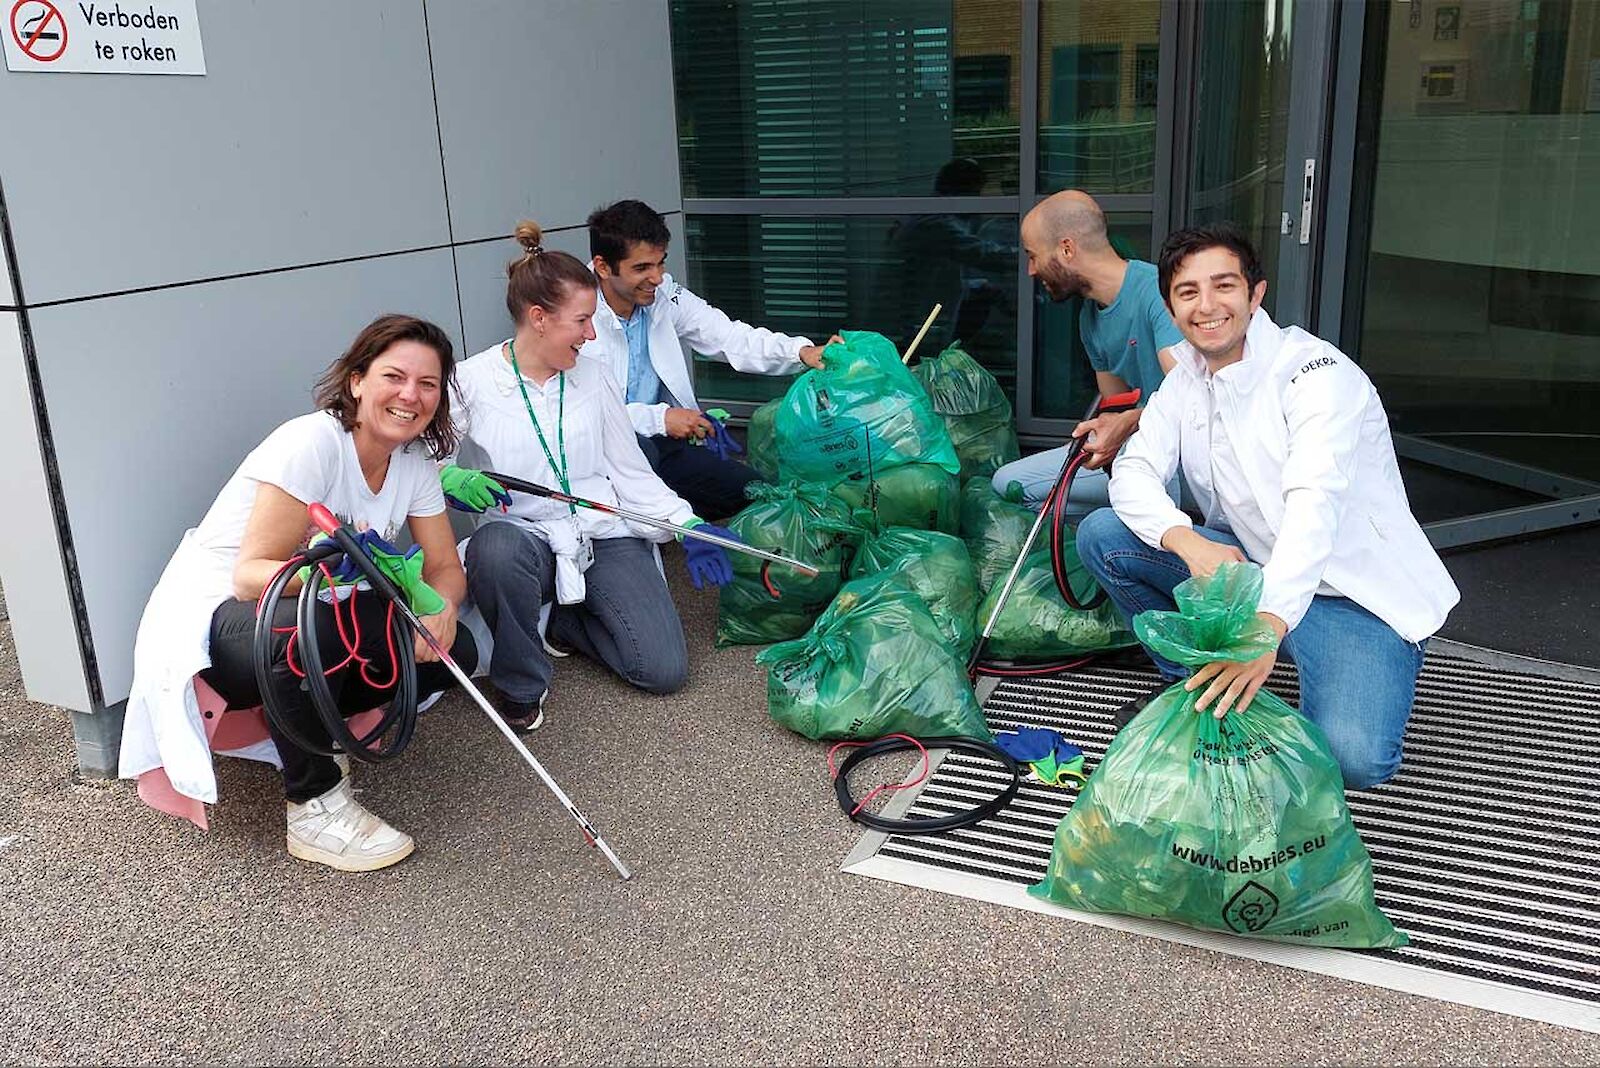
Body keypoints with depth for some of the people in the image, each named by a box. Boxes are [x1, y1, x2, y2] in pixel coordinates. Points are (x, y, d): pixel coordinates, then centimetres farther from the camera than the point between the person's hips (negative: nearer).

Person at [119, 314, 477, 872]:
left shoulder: (415, 461, -2)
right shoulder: (312, 443, -24)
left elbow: (445, 568, 0)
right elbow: (251, 574, -25)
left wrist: (441, 607, -24)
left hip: (316, 620, 7)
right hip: (214, 617, -7)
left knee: (453, 650, -12)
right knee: (307, 624, -40)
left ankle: (303, 727, 7)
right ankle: (316, 806, -19)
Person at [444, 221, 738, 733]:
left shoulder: (594, 376, 4)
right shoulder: (470, 382, -6)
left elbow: (630, 471, 6)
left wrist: (686, 525, -7)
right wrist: (452, 478, -27)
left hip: (605, 535, 3)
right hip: (526, 534, -3)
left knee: (665, 668, -11)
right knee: (495, 549, -41)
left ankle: (563, 620, 20)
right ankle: (521, 685, -11)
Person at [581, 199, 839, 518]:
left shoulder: (664, 295, 2)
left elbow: (728, 336, -4)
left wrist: (801, 352, -20)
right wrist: (659, 418, -24)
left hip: (659, 443, 6)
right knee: (640, 450, -38)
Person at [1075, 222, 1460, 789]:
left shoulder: (1315, 371, -20)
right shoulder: (1187, 379, 3)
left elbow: (1316, 502, -34)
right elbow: (1133, 471, -6)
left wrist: (1267, 624, -48)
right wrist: (1189, 543, -28)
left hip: (1352, 591, -6)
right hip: (1248, 566, 6)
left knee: (1352, 756, -30)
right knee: (1100, 535, -8)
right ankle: (1191, 683, 7)